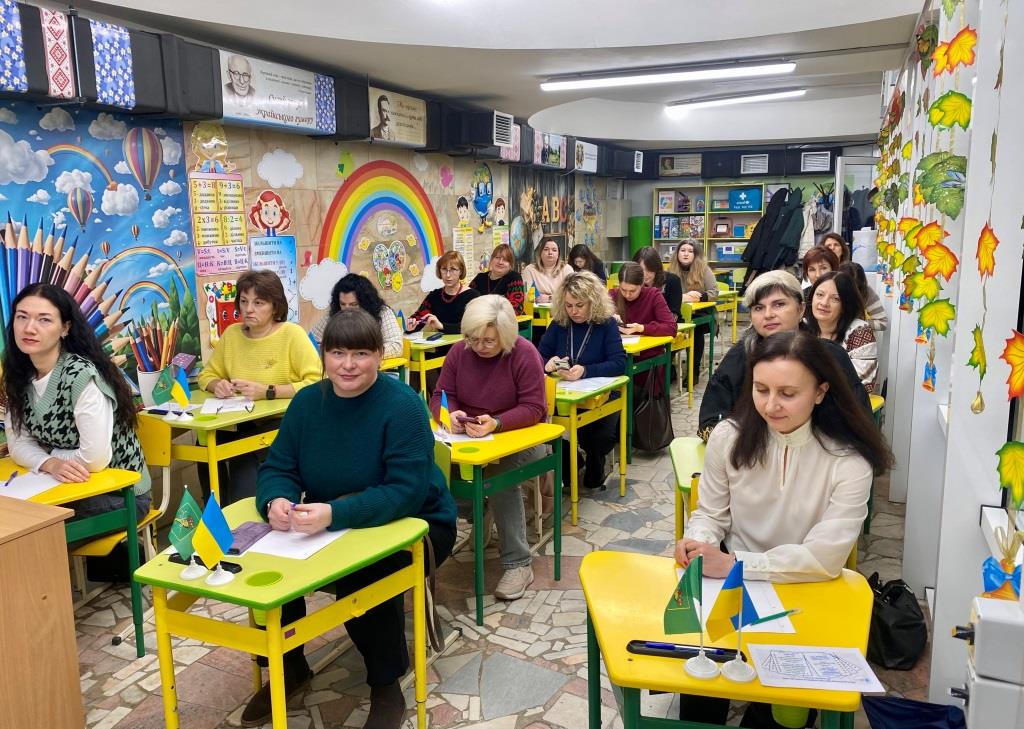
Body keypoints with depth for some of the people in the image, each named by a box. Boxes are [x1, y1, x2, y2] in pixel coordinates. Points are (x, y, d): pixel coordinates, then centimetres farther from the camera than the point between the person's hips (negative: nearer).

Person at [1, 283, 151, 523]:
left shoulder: (81, 375, -23)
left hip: (120, 493, -6)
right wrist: (50, 464, -22)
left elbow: (95, 459, -28)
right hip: (71, 488, 6)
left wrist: (48, 454, -10)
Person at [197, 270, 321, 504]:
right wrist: (217, 385, -4)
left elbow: (317, 384, -19)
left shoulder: (292, 334, -8)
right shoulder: (231, 334, 8)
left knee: (243, 457, -30)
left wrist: (267, 392, -24)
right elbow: (207, 375, 20)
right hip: (244, 424, 5)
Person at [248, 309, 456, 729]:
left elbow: (407, 492, -30)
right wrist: (277, 501, -28)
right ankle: (288, 668, 9)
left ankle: (386, 687, -6)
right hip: (327, 526, 6)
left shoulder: (403, 406, -22)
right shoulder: (306, 401, -3)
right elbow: (277, 468, -3)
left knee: (362, 575, -33)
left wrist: (334, 514, -43)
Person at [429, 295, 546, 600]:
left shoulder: (524, 354, -11)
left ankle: (518, 564, -21)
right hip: (468, 438, 4)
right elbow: (440, 396, 3)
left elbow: (534, 408, -14)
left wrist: (496, 423, -30)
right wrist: (451, 414, -21)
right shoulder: (459, 352, 1)